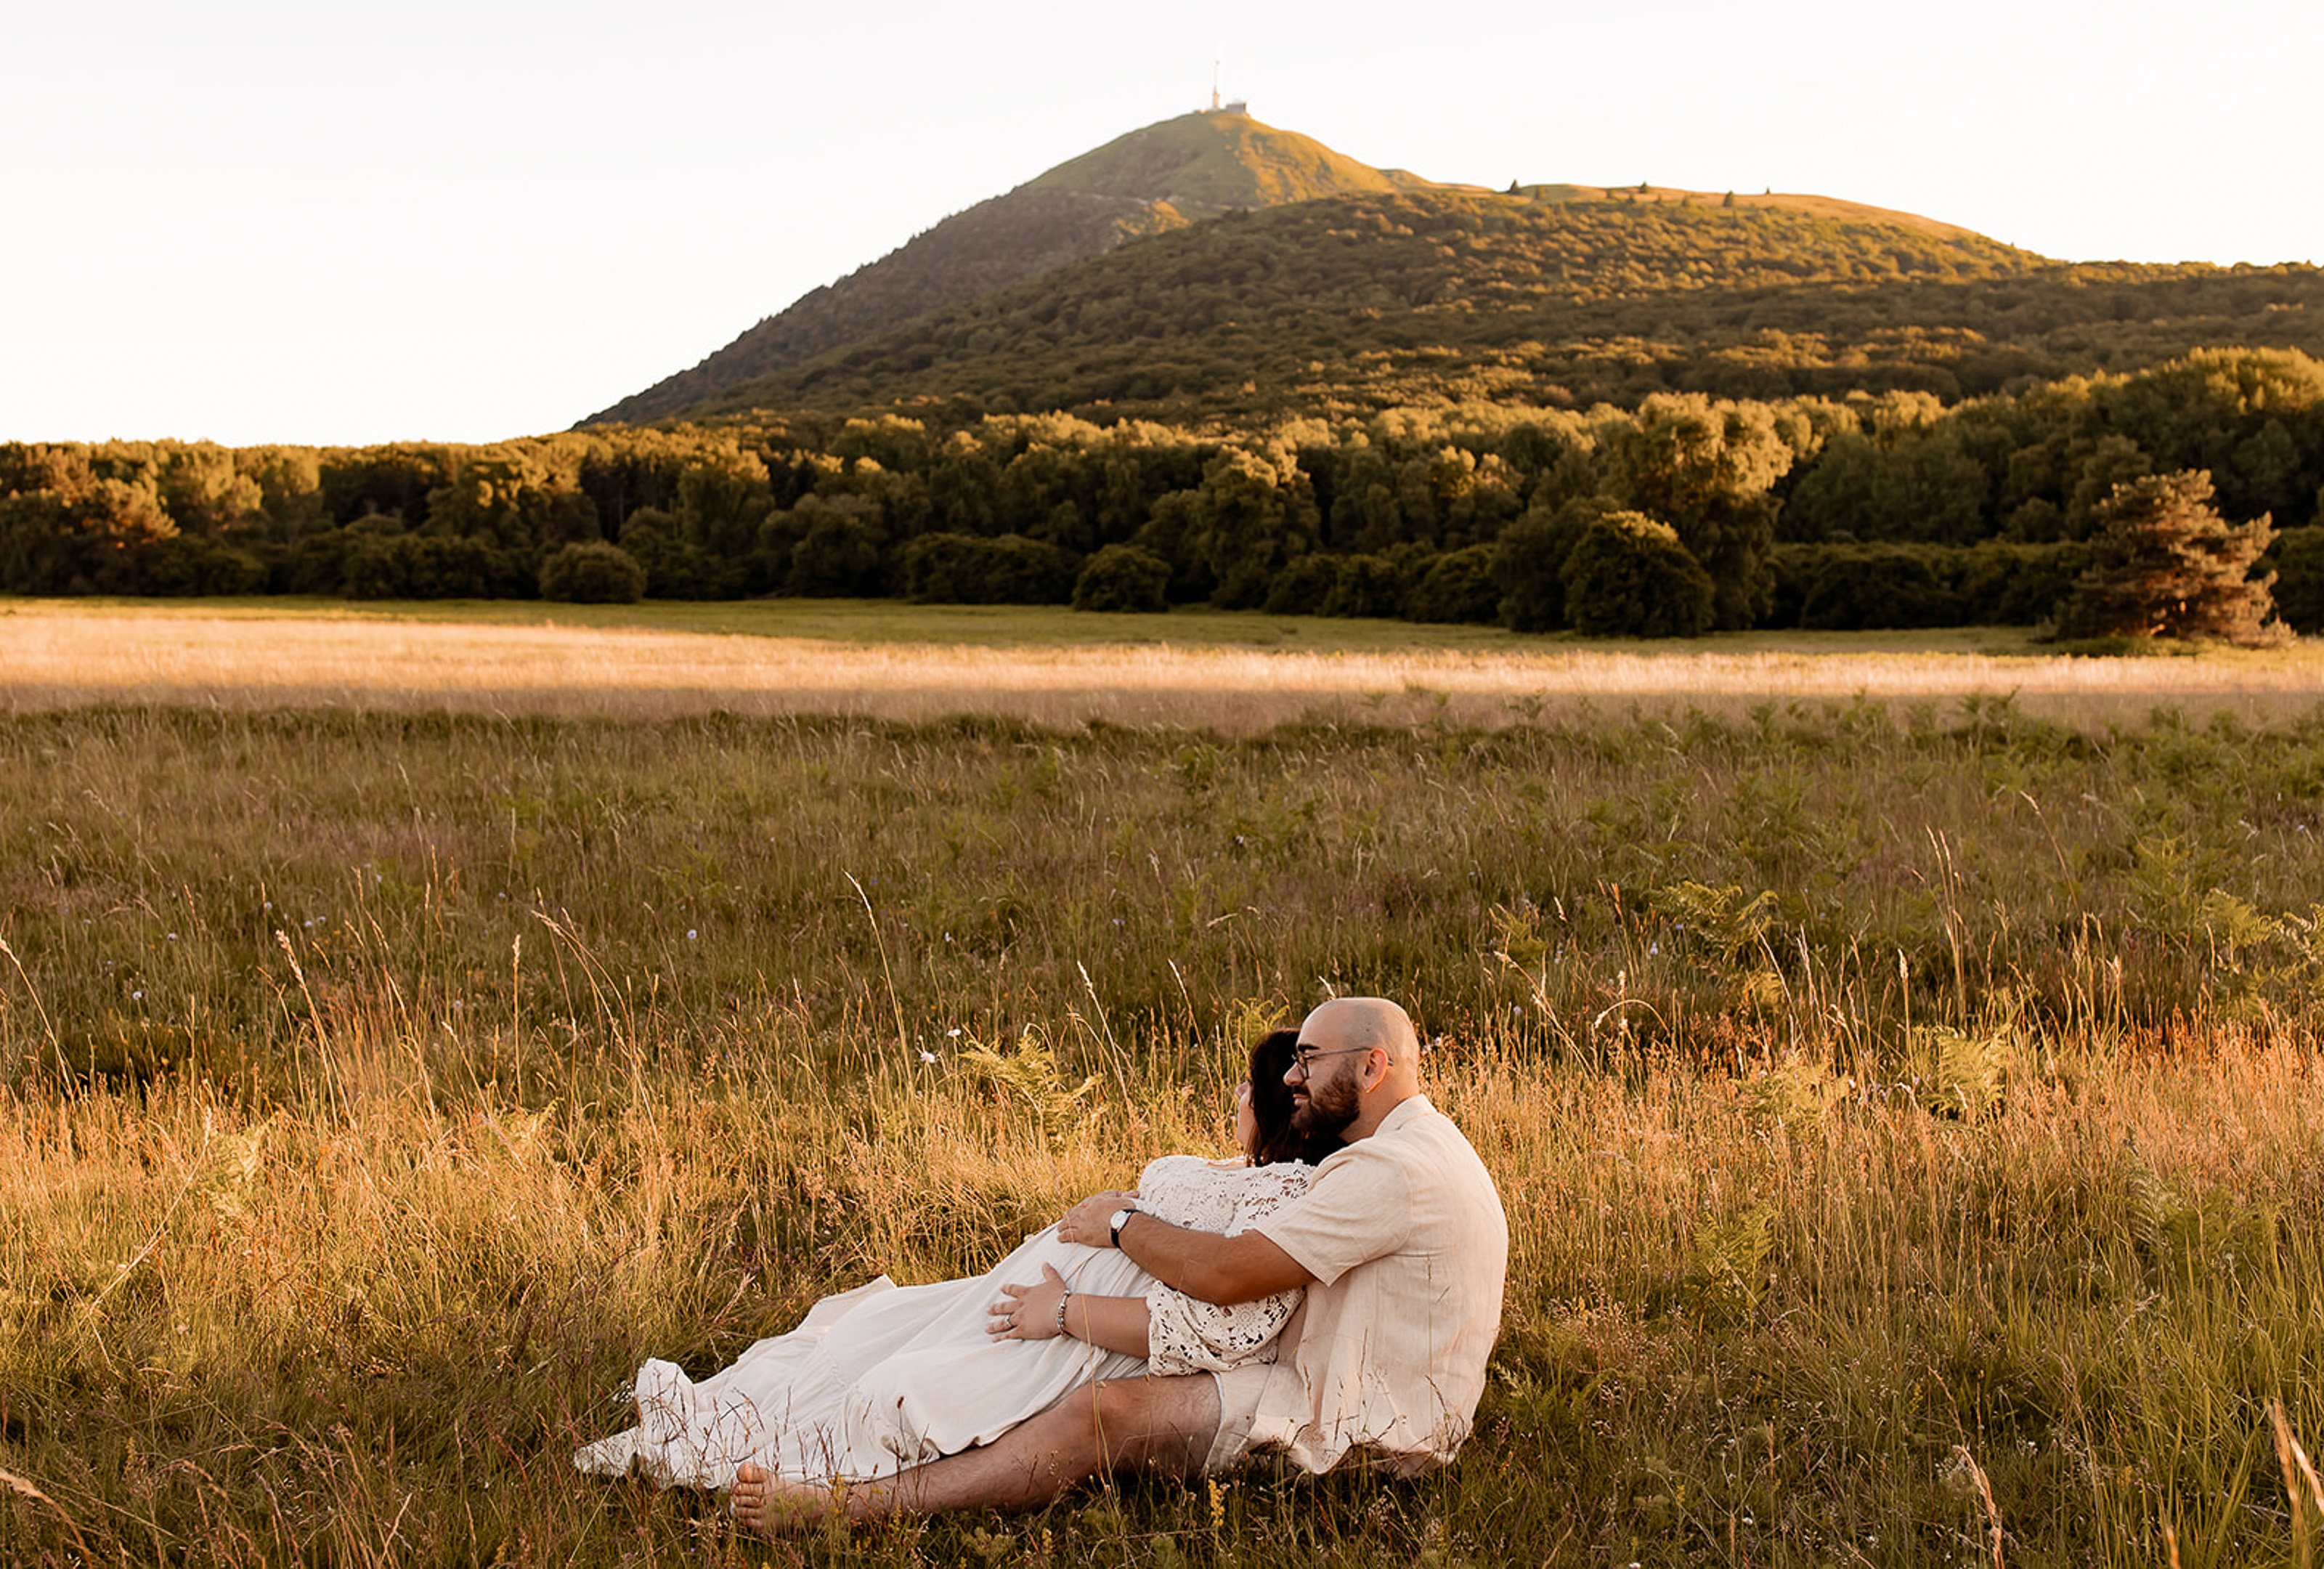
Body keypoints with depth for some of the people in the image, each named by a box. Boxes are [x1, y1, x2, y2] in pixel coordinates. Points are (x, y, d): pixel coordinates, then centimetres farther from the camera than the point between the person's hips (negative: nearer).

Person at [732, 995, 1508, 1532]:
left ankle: (844, 1506, -21)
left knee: (1103, 1414, -21)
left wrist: (1121, 1225, -9)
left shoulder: (1392, 1170, -21)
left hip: (1362, 1428, -11)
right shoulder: (1417, 1148, 15)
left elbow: (1226, 1274, -25)